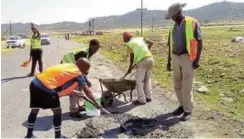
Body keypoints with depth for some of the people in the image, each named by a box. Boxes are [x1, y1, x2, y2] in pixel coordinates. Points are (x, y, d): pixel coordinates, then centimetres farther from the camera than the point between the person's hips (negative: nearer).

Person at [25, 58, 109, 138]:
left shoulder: (68, 66, 22)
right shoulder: (78, 73, 2)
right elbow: (87, 92, 4)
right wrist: (99, 107, 9)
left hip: (35, 83, 8)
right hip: (46, 88, -8)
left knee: (35, 110, 23)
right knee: (57, 111, 10)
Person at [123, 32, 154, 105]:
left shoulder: (129, 44, 6)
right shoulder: (140, 38, 20)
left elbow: (132, 57, 9)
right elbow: (151, 42, 19)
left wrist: (130, 68, 22)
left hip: (142, 61, -7)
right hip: (150, 58, 7)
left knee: (139, 81, 5)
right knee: (147, 79, 20)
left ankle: (141, 100, 10)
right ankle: (148, 97, 27)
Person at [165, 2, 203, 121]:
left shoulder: (192, 23, -7)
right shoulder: (174, 27, 12)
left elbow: (199, 42, -9)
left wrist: (197, 60, -14)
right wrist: (168, 61, 14)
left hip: (188, 58, -6)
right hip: (176, 59, 6)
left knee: (186, 86, -4)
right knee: (177, 85, 11)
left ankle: (188, 110, 9)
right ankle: (182, 105, 26)